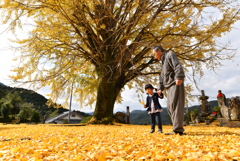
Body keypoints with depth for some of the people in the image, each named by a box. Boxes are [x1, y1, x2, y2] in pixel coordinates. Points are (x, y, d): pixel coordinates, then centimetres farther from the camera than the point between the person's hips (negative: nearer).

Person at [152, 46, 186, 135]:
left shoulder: (170, 55, 3)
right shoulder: (163, 62, 28)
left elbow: (178, 66, -15)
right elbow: (162, 77, 27)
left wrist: (179, 77, -30)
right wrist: (160, 89, 19)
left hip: (175, 84, -9)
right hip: (169, 87, 9)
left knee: (175, 105, -14)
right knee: (170, 107, 4)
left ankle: (178, 129, -14)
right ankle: (178, 128, 7)